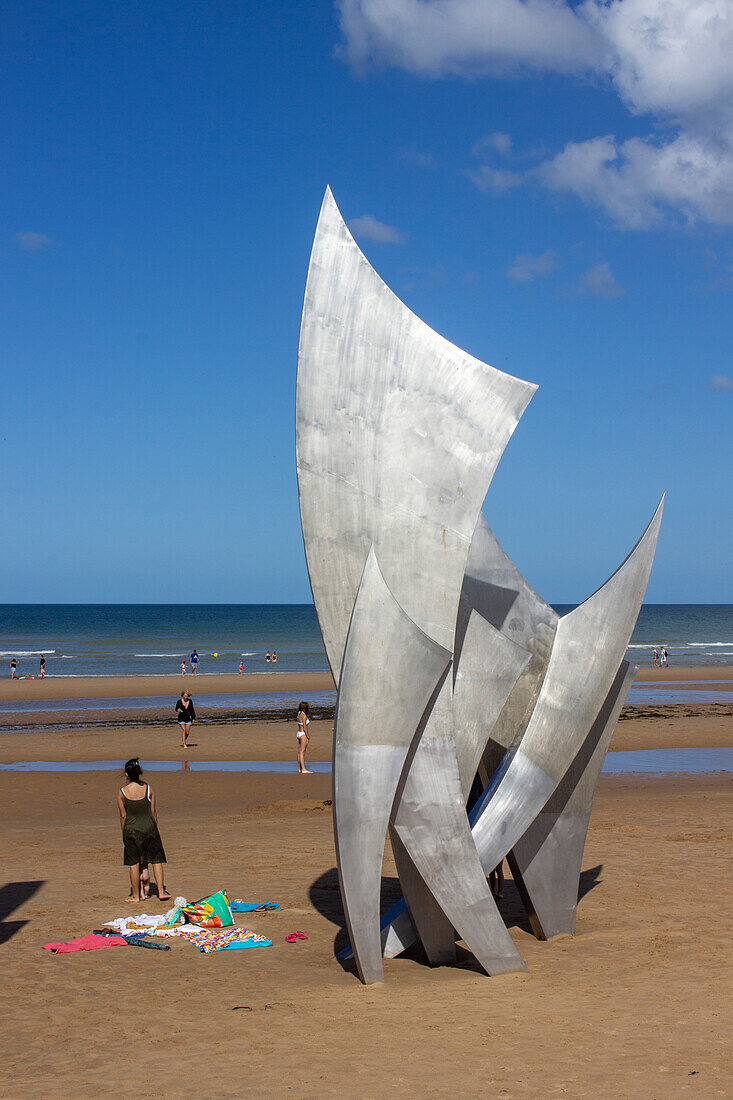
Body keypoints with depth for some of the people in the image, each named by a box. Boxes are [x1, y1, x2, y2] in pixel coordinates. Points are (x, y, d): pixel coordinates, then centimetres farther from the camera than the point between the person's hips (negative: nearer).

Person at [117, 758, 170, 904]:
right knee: (156, 859, 12)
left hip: (131, 828, -1)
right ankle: (161, 891, 13)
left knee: (134, 863, 8)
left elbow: (123, 816, -2)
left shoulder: (122, 792, -7)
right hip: (148, 826, 1)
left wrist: (124, 833, 9)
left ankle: (136, 895, 16)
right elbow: (153, 812, 2)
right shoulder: (147, 789, -5)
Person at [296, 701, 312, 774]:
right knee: (302, 752, -11)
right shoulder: (304, 715, -14)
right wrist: (308, 737, -15)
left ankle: (300, 769, 11)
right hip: (303, 734, -9)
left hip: (299, 733, 9)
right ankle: (303, 769, -13)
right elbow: (304, 727, -18)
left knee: (300, 752, 9)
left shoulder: (300, 714, 13)